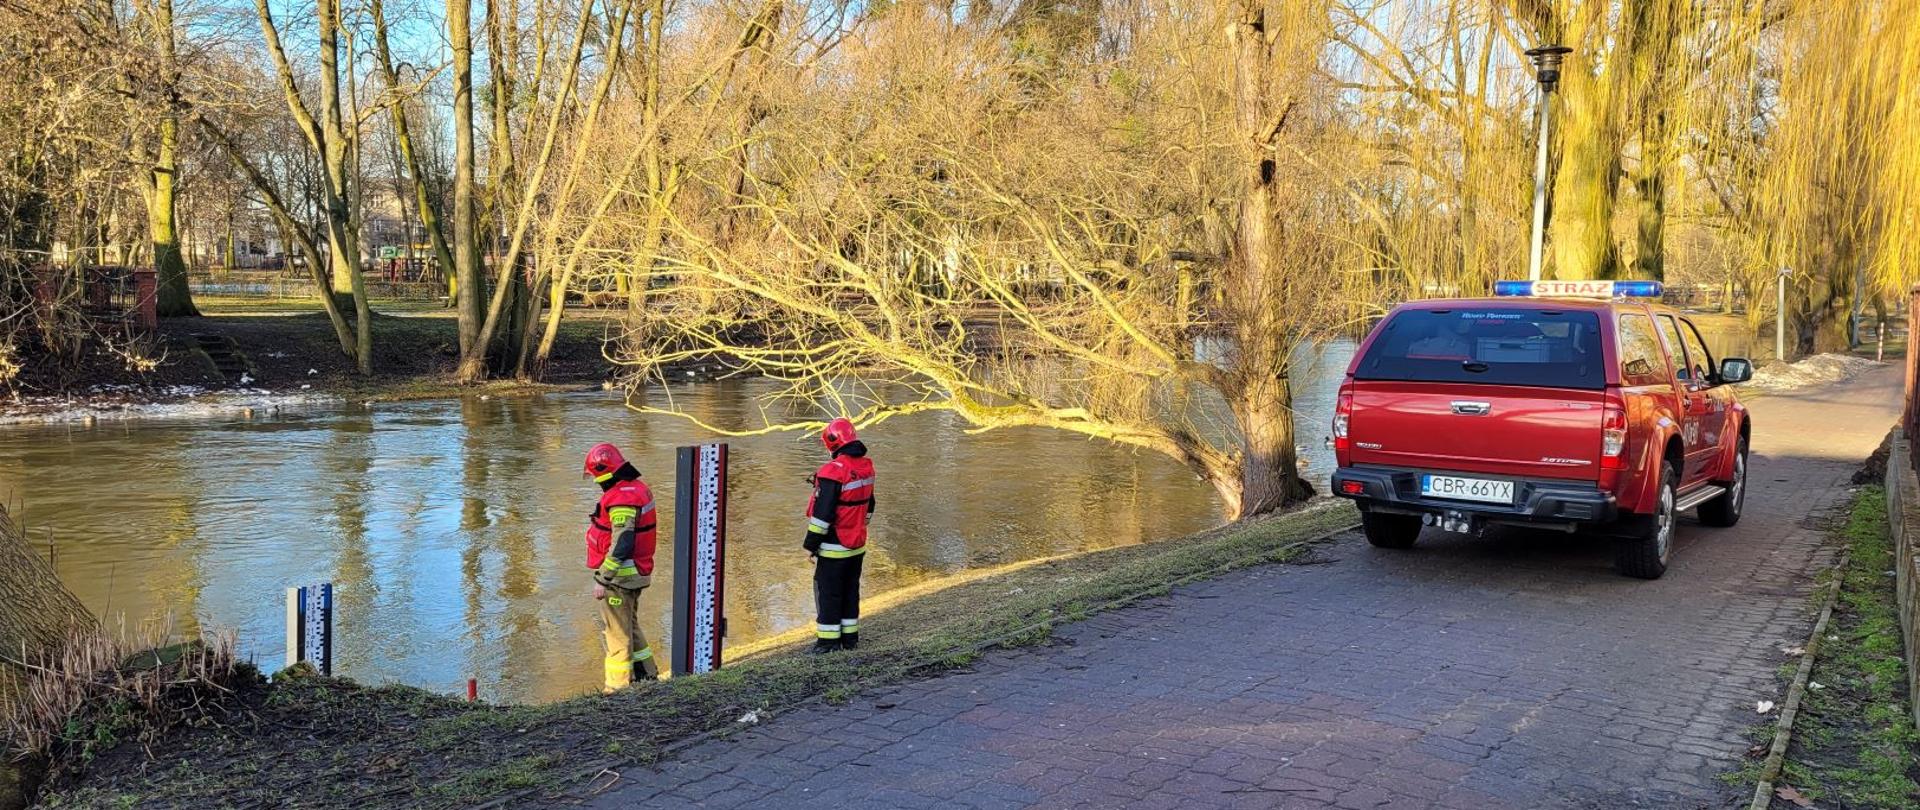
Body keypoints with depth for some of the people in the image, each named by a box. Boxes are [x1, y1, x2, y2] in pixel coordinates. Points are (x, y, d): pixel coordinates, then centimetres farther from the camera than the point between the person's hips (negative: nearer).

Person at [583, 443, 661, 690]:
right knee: (629, 626, 23)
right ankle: (648, 676, 32)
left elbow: (621, 545, -25)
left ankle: (618, 689, 7)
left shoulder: (621, 499, -22)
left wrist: (603, 580, -20)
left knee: (616, 633, -1)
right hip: (634, 575, 10)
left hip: (619, 576, -10)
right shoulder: (637, 488, 10)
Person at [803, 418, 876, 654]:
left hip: (834, 546, -8)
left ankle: (829, 640, 5)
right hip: (857, 545, 8)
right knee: (850, 590, 16)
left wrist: (811, 544, -14)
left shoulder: (834, 471, -22)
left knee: (828, 592, 2)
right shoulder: (866, 466, 4)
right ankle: (850, 636, 23)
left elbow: (822, 513, -22)